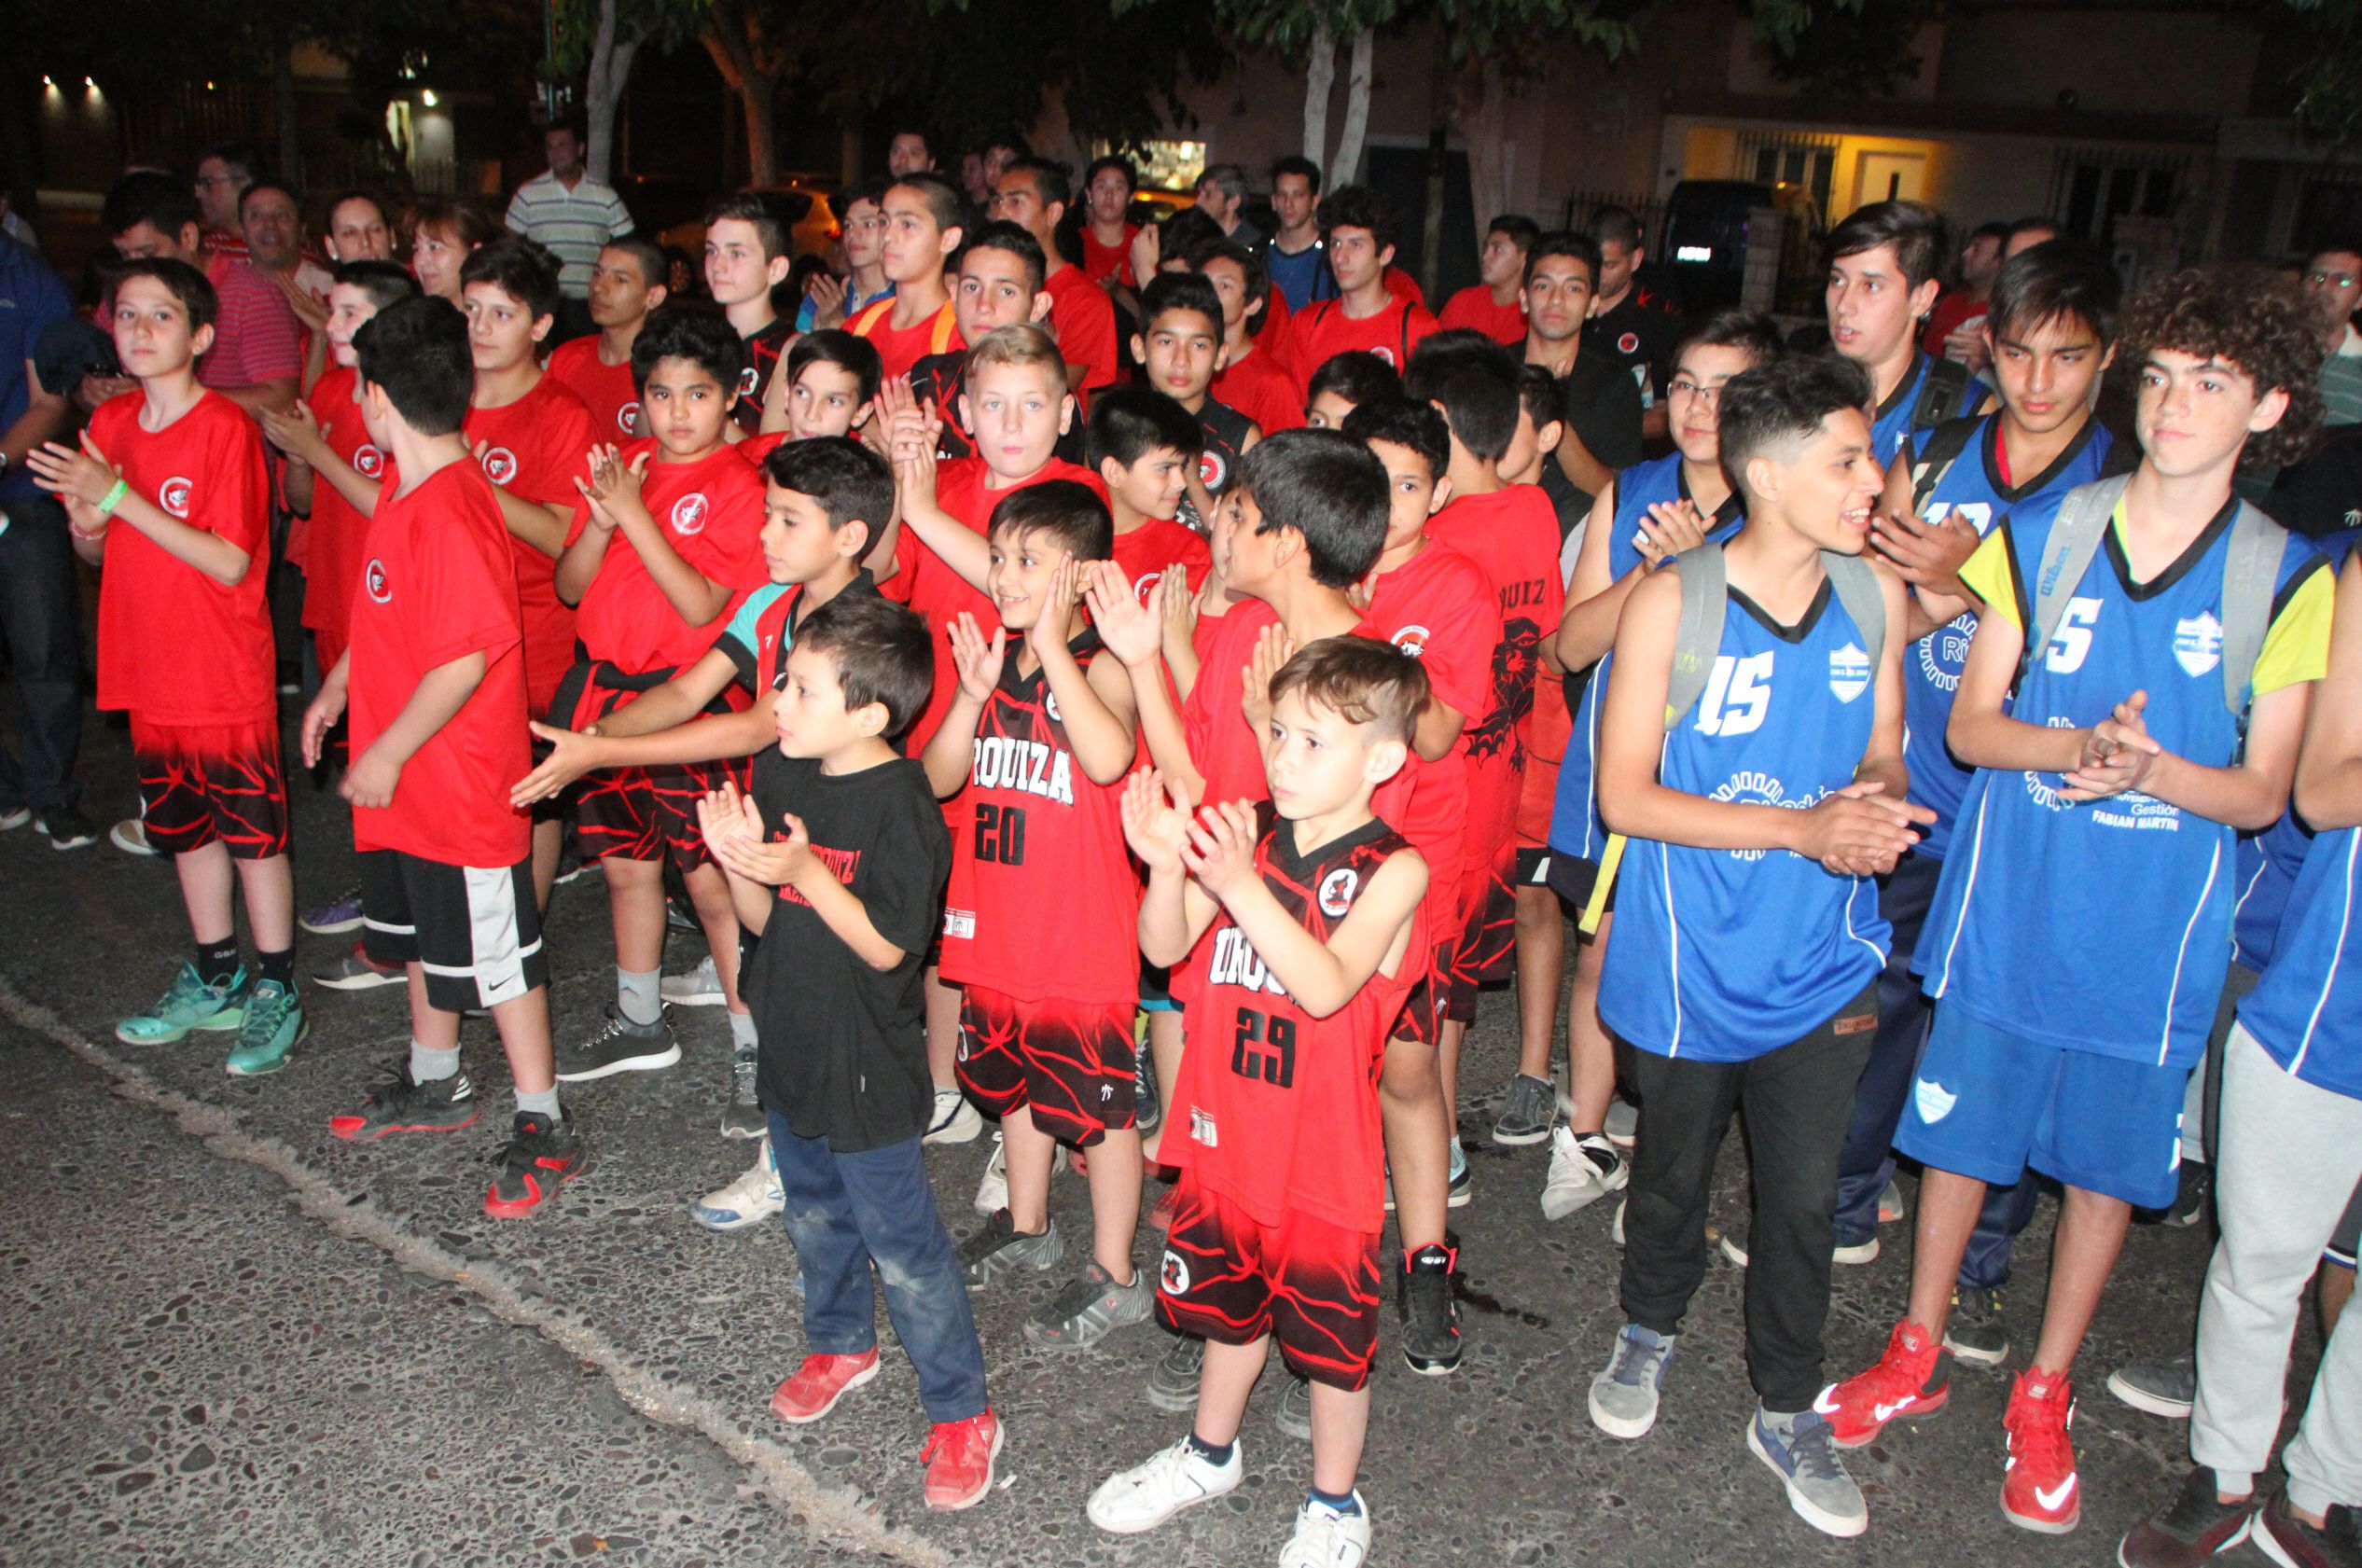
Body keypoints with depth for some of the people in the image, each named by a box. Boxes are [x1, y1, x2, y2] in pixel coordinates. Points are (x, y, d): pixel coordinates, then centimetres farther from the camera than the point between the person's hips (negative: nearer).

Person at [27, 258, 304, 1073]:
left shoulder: (227, 426, -14)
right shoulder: (110, 424, 6)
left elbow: (231, 562, -21)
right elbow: (97, 553, 14)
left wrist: (120, 497, -24)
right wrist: (86, 524, -9)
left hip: (227, 678, -7)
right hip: (150, 674, 7)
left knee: (253, 831, 3)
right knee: (184, 826, 17)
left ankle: (276, 992, 16)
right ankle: (214, 978, 32)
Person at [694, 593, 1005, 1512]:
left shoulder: (901, 805, -23)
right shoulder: (777, 775, -2)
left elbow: (888, 945, -23)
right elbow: (762, 920, 3)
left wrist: (807, 872, -33)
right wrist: (740, 860, -17)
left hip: (869, 1072, -7)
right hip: (793, 1050, 8)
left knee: (903, 1246, 3)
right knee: (815, 1216, 26)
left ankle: (961, 1412, 19)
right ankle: (842, 1344, 50)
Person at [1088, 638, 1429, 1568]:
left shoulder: (1392, 869, -17)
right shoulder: (1246, 835, -5)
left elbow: (1327, 985, -30)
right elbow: (1166, 948, -5)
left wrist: (1243, 885, -40)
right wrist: (1167, 869, -25)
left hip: (1324, 1154, -4)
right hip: (1228, 1137, 4)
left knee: (1330, 1341, 13)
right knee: (1230, 1308, 26)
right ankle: (1210, 1455, 51)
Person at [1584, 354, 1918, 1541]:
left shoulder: (1876, 595, -2)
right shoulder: (1670, 603, -16)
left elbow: (1883, 756, 10)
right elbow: (1624, 796, -16)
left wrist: (1876, 811, -14)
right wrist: (1802, 827, -23)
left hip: (1823, 956, 3)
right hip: (1692, 958, -3)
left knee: (1803, 1196, 11)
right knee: (1674, 1167, 17)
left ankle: (1786, 1411, 34)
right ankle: (1649, 1331, 47)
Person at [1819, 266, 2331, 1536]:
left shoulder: (2287, 580, -5)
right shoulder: (2045, 535, -2)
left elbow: (2263, 794, -4)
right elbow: (1970, 725, -1)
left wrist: (2146, 767, -23)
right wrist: (2076, 743, -21)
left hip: (2156, 935, 0)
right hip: (2006, 907, 1)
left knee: (2109, 1166, 12)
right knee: (1960, 1132, 12)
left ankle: (2044, 1393, 33)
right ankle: (1918, 1353, 34)